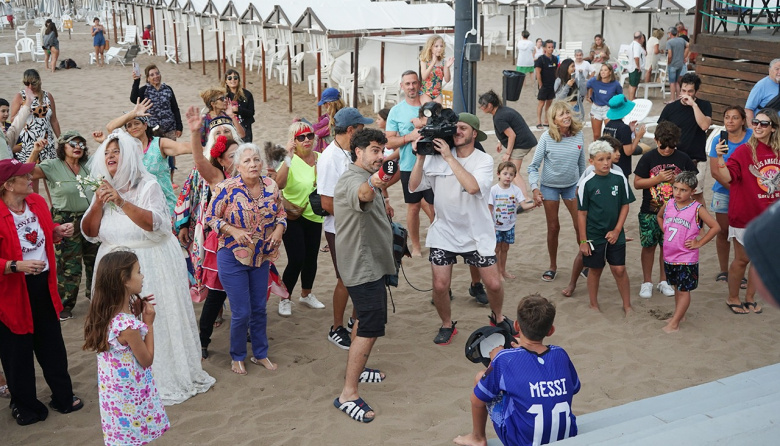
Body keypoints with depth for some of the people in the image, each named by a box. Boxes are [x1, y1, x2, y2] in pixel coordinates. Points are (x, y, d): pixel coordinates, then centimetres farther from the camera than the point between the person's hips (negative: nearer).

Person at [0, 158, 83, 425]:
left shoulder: (37, 202, 2)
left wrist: (59, 232, 0)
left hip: (43, 283, 6)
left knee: (52, 343, 17)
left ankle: (63, 396, 33)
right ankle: (24, 406, 27)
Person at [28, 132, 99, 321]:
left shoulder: (87, 167, 9)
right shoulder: (52, 166, -6)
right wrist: (35, 152, -26)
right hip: (67, 223, -5)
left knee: (95, 259, 17)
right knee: (69, 266, -2)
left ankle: (93, 293, 40)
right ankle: (64, 306, 13)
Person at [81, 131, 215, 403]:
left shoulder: (148, 186, -7)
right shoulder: (103, 189, 8)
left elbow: (157, 224, -21)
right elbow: (90, 233, 4)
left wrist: (122, 202, -26)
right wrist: (98, 204, -12)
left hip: (152, 266, -4)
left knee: (158, 322, 0)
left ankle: (168, 379, 14)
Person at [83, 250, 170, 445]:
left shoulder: (106, 313, -6)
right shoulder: (128, 325, -31)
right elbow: (146, 360, -17)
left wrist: (137, 311, -1)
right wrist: (149, 323, -12)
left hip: (114, 391, 8)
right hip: (130, 393, -8)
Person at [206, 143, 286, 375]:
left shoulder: (271, 186, -2)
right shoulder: (227, 188, -15)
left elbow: (280, 212, 10)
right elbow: (211, 217, -9)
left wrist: (279, 229, -10)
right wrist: (233, 231, -23)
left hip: (262, 258, 4)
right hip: (233, 258, -4)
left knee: (259, 309, 16)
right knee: (241, 313, 1)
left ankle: (260, 354, 34)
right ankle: (237, 357, 24)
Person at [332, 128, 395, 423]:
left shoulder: (367, 177, 13)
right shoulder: (353, 180, -22)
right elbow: (362, 194, -50)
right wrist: (371, 185, -68)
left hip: (370, 263, 11)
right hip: (362, 266, -11)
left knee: (366, 320, 22)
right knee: (370, 328, -13)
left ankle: (356, 369, 37)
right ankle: (348, 394, -10)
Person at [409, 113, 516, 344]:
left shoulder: (484, 160, -10)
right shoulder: (436, 158, -5)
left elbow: (473, 186, -30)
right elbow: (414, 186, -8)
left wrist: (449, 157, -28)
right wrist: (421, 157, -18)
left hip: (477, 234, -1)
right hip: (444, 232, 1)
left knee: (494, 284, 1)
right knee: (440, 286, -3)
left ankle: (497, 317, 33)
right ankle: (447, 325, 25)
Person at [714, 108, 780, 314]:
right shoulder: (744, 151, -13)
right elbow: (727, 177, -25)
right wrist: (720, 157, -38)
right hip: (745, 215, -4)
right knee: (742, 259, 7)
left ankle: (750, 298, 29)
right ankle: (733, 299, 24)